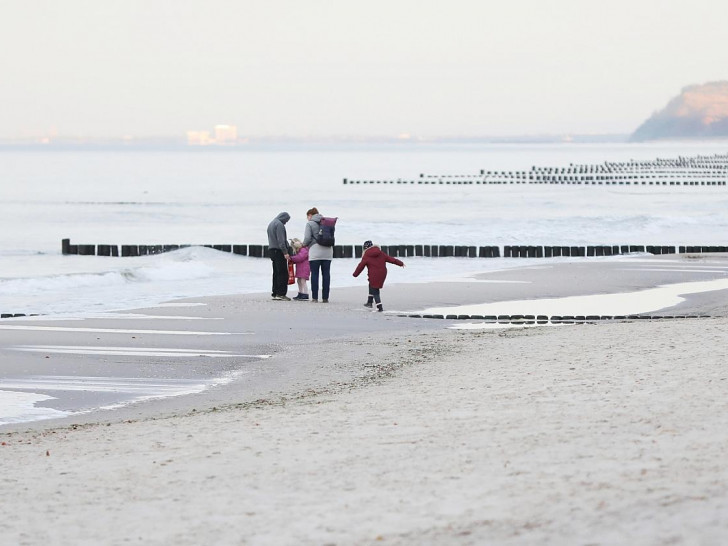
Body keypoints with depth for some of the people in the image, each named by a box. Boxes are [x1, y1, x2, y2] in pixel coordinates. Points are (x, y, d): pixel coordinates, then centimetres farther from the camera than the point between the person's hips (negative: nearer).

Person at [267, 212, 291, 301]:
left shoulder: (271, 224, 20)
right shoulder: (279, 224, -10)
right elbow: (281, 240, -18)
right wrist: (285, 252, -20)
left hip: (271, 249, 10)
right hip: (279, 251, -10)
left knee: (276, 272, 12)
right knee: (283, 273, -9)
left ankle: (275, 293, 11)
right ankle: (281, 293, -13)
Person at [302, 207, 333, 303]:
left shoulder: (310, 224, -1)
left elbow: (307, 238, -7)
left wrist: (304, 244, 13)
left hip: (315, 251, -4)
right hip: (327, 251, 4)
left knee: (314, 273, 0)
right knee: (326, 274, 5)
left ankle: (314, 297, -3)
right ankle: (325, 297, 3)